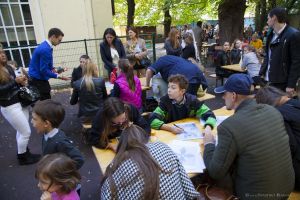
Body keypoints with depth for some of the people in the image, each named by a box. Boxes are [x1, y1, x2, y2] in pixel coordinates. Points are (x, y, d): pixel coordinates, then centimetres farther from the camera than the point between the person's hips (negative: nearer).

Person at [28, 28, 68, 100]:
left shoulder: (45, 46, 9)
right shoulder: (45, 49, -22)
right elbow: (43, 70, -22)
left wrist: (53, 70, 5)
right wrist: (58, 76, -16)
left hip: (37, 80, 10)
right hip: (38, 81, -10)